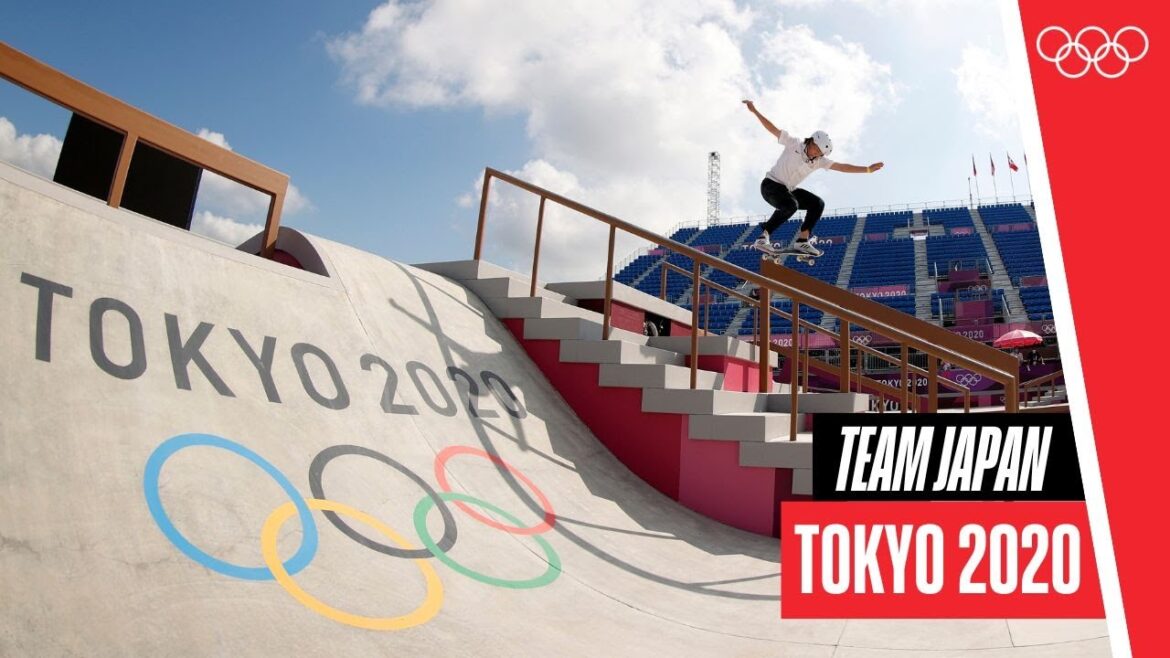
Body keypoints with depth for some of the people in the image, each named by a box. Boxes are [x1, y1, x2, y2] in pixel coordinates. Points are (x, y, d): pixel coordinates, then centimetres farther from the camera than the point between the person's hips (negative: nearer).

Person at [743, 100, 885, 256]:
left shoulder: (819, 161, 1)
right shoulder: (793, 144, -12)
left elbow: (842, 167, 1)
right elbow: (773, 128, -11)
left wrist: (868, 169, -4)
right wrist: (754, 111, -15)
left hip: (789, 190, 7)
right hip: (771, 184, -7)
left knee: (818, 203, -5)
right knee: (791, 205, -35)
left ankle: (802, 240, -6)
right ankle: (764, 235, -24)